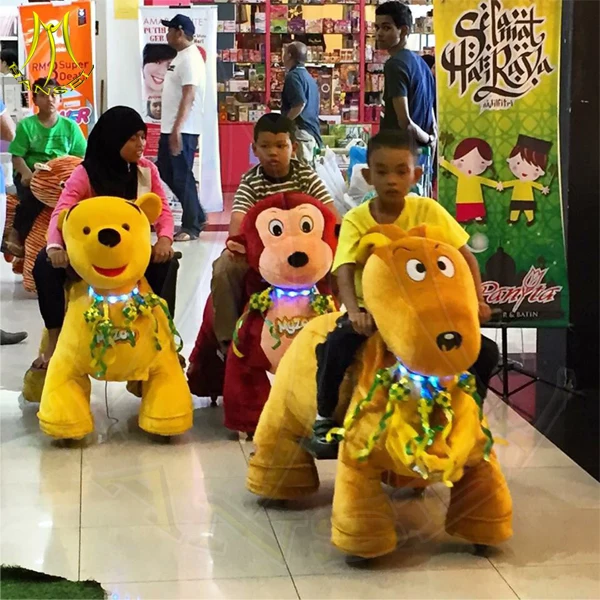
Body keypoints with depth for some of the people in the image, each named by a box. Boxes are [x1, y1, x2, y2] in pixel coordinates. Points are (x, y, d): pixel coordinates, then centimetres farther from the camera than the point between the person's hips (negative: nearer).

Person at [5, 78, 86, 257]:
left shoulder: (70, 126, 10)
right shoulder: (26, 125, 4)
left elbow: (80, 156, 7)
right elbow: (17, 156, -1)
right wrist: (26, 173, -22)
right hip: (32, 175, -2)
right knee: (33, 194, -36)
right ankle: (17, 232, -15)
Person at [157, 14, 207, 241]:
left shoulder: (190, 59, -15)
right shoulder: (180, 57, 16)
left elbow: (189, 97, -23)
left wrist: (177, 129, -29)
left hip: (183, 130, -10)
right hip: (170, 128, 10)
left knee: (182, 177, -5)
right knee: (166, 173, 15)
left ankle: (191, 226, 4)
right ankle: (197, 216, 23)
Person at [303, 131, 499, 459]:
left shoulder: (428, 211, -3)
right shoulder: (356, 220, -7)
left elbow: (465, 257, 3)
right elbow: (345, 272, -20)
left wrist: (476, 299, -12)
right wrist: (354, 312, -40)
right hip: (374, 311, -1)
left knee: (484, 351, -17)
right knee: (336, 345, -33)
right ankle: (325, 418, -6)